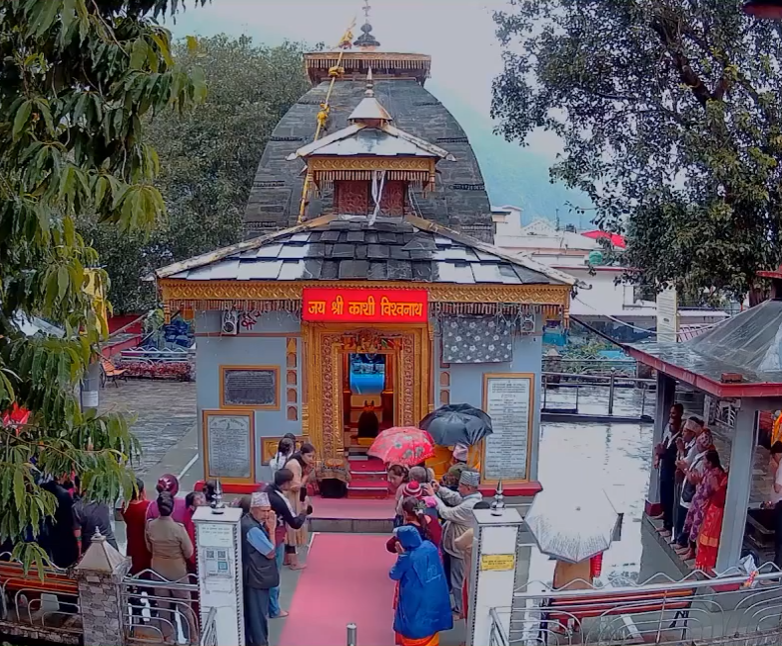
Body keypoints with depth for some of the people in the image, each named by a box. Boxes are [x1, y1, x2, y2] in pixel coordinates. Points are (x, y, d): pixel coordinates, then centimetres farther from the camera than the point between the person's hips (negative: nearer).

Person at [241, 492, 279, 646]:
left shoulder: (249, 521, 5)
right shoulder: (253, 529, -28)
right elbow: (270, 552, -19)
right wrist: (271, 530, -17)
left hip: (254, 576, 10)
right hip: (258, 578, -10)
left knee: (251, 613, 20)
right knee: (259, 614, 2)